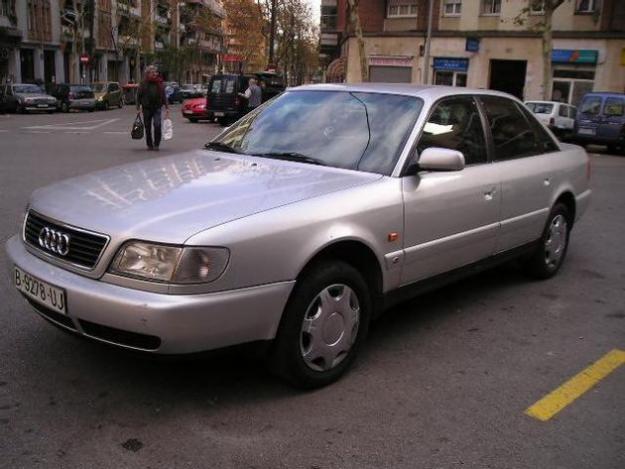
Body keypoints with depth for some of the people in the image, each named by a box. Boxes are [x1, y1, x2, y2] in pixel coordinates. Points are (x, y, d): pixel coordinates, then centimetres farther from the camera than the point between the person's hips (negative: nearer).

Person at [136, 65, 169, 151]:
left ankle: (156, 144, -4)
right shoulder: (143, 84, 1)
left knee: (157, 125, -16)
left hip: (157, 108, 0)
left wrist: (167, 107, 4)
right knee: (148, 127, 6)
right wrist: (138, 107, -3)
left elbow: (163, 96, 9)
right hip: (146, 108, 0)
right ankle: (149, 145, 18)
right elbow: (138, 96, 4)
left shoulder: (160, 83, 5)